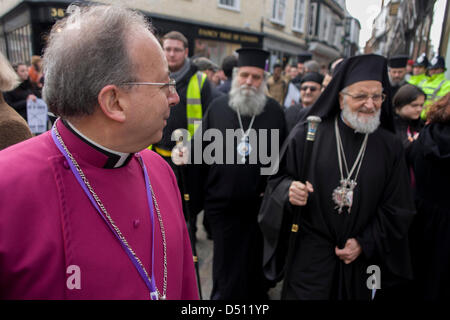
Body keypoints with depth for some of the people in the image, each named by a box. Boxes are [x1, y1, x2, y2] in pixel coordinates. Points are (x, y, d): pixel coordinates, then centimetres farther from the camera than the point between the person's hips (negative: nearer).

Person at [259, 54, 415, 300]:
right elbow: (278, 177, -1)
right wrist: (289, 189, -23)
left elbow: (397, 208, 2)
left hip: (362, 257, 3)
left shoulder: (390, 146, -2)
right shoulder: (307, 134, -8)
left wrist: (365, 243, -5)